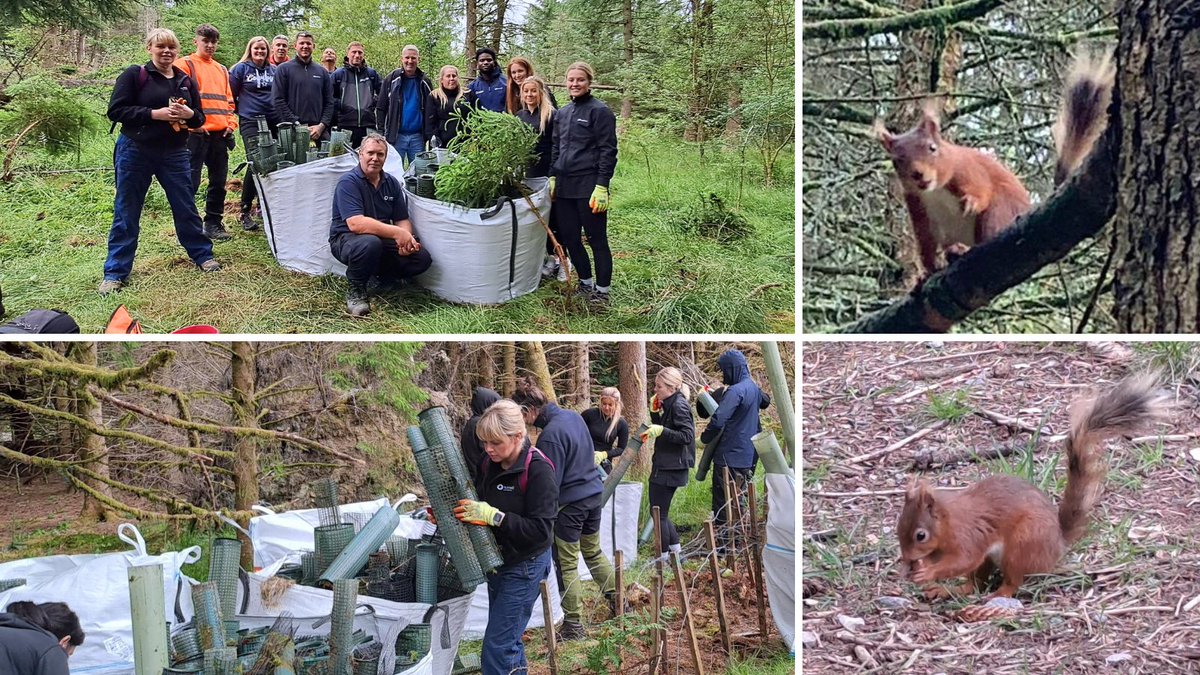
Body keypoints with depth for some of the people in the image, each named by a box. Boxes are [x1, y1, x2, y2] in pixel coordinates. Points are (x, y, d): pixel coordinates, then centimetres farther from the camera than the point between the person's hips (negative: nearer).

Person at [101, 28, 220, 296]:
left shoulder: (185, 81, 9)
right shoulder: (134, 75, -5)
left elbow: (199, 118, 14)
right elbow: (116, 110, -11)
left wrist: (190, 114, -11)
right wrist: (155, 114, -20)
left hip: (174, 154, 3)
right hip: (135, 153, -3)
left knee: (186, 208, 9)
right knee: (126, 213, 3)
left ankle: (202, 255, 26)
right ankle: (115, 272, 10)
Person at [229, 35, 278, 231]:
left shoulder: (274, 70, 15)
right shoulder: (241, 69, 3)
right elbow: (231, 95, 5)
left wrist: (282, 115, 15)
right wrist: (240, 112, 7)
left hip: (273, 121, 5)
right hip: (250, 122, -5)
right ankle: (244, 212, -8)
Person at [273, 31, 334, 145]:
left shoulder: (322, 72, 17)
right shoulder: (284, 69, 6)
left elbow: (329, 102, 13)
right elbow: (278, 100, -2)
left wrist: (322, 125, -3)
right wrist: (296, 123, -11)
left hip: (320, 131, 3)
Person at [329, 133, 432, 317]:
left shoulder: (391, 183, 7)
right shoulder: (348, 183, -15)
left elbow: (402, 220, 6)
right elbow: (355, 223, -28)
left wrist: (407, 239, -19)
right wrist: (396, 233, -34)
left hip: (383, 239, 6)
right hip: (347, 238, -6)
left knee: (422, 258, -15)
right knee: (370, 243, -41)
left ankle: (383, 278, 13)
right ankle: (355, 291, -13)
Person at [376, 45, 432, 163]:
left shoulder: (424, 82, 8)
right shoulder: (392, 79, 1)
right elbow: (380, 108, 2)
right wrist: (382, 133, -5)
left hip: (417, 136, 2)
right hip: (396, 136, -2)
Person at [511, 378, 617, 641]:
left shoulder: (550, 435, -24)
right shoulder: (573, 416, 2)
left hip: (570, 502, -9)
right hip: (594, 492, 9)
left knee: (567, 564, 4)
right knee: (594, 552, 24)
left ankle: (574, 626, 10)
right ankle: (616, 600, 33)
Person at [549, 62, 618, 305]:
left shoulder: (600, 111, -6)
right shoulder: (562, 113, 14)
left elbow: (608, 151, -10)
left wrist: (602, 186, -15)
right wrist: (553, 178, 13)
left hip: (589, 186, -7)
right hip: (564, 186, 7)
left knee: (597, 239, 0)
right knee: (568, 238, 9)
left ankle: (602, 292, 8)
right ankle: (586, 283, 24)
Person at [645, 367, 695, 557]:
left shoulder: (679, 406, -15)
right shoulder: (670, 405, 13)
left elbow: (687, 436, -22)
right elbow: (660, 429, 20)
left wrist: (661, 431, -27)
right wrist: (655, 411, 7)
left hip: (670, 469, -10)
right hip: (663, 467, 10)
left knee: (659, 513, -2)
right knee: (660, 512, 16)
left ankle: (664, 556, 6)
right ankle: (675, 548, 24)